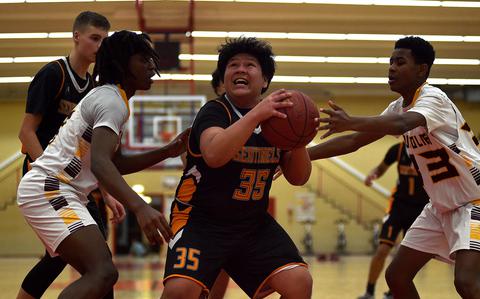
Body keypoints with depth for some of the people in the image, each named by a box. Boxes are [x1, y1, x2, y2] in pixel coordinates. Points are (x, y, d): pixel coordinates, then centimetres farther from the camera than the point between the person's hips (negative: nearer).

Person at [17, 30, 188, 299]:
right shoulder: (112, 100, -14)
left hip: (53, 191, 11)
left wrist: (168, 151, 15)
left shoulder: (105, 96, 19)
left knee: (97, 274, 17)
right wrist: (140, 207, -43)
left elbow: (116, 163, 25)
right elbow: (99, 163, -30)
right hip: (49, 189, -11)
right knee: (103, 272, -23)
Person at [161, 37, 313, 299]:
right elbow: (214, 155, -34)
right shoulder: (214, 111, -11)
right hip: (201, 220, -5)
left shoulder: (275, 116, 5)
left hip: (254, 223, 5)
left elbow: (297, 178, 6)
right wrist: (255, 114, -38)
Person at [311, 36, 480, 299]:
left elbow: (401, 124, -42)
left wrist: (350, 122, -57)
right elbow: (354, 141, 7)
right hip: (441, 206, 9)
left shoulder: (433, 97, -21)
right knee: (396, 276, 4)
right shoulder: (398, 107, 5)